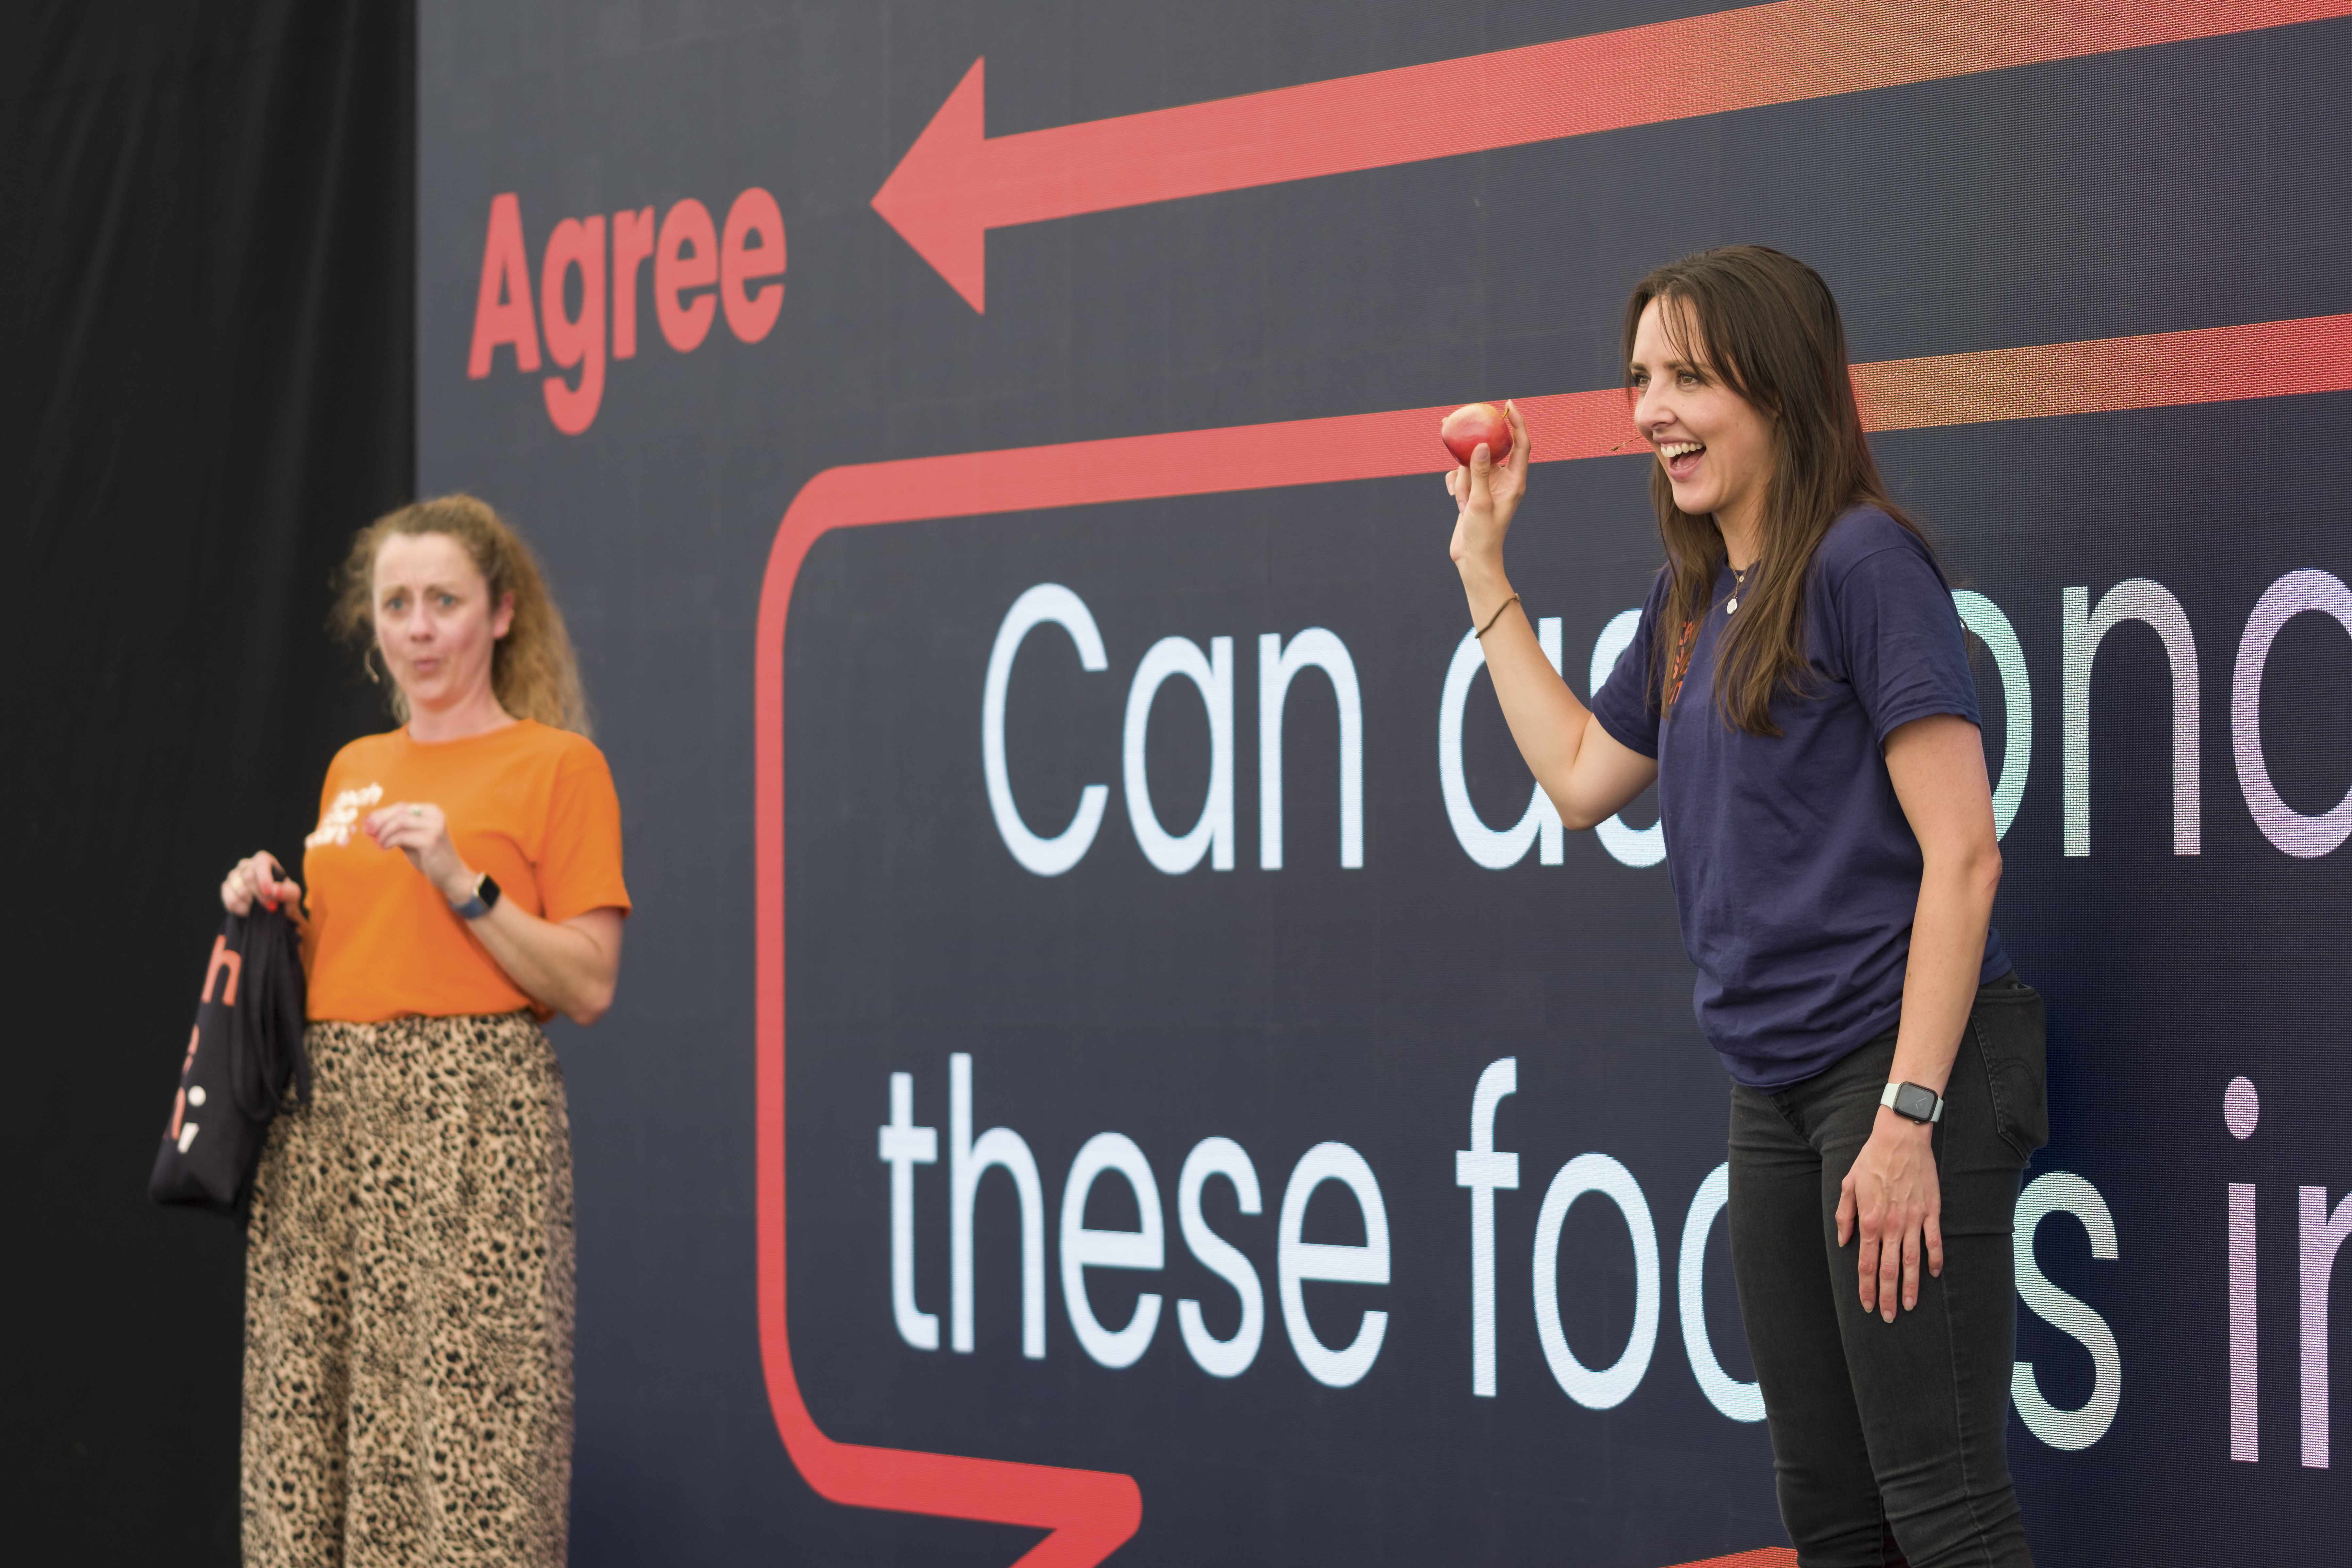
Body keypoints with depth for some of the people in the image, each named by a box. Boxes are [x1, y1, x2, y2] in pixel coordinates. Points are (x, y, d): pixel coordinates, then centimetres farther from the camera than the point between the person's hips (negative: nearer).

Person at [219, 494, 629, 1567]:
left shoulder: (557, 764, -1)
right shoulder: (353, 770, 18)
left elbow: (589, 988, -7)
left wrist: (461, 882, -16)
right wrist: (277, 916, 7)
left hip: (471, 1114, -6)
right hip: (327, 1116, 6)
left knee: (463, 1437, -11)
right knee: (317, 1431, 3)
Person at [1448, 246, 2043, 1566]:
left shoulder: (1864, 563, -12)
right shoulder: (1690, 603, 13)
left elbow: (1961, 852, -16)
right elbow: (1581, 777, 27)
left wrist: (1908, 1115, -21)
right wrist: (1484, 566, 24)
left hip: (1914, 1061, -9)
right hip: (1776, 1086, 9)